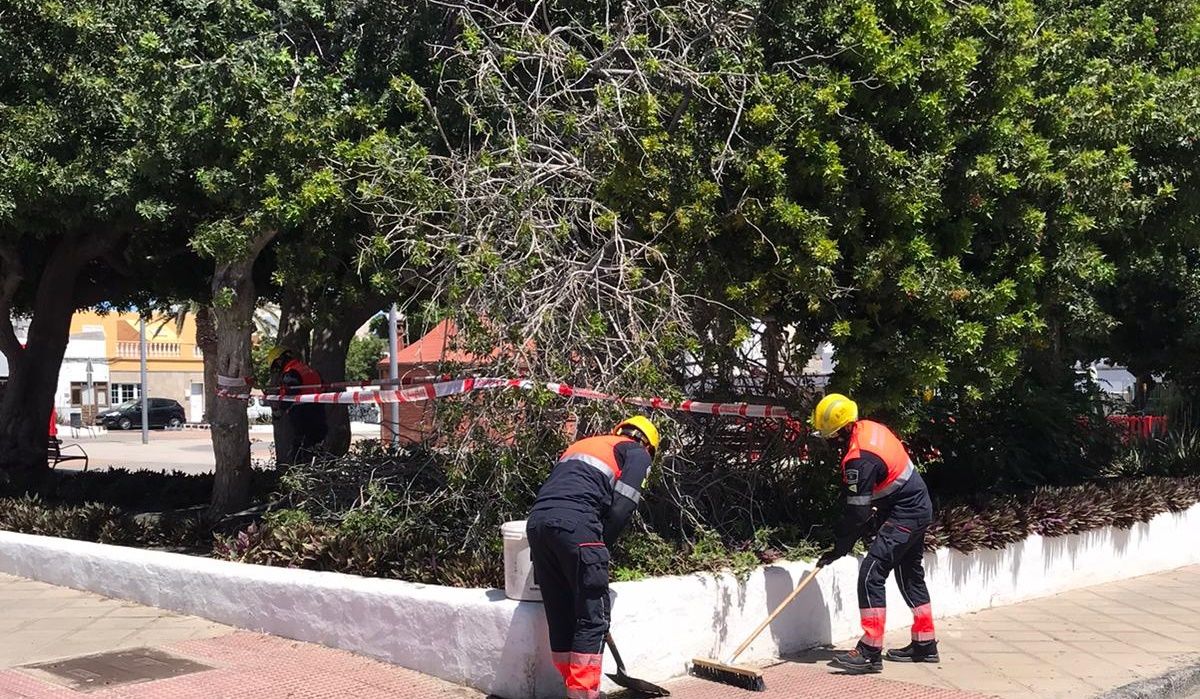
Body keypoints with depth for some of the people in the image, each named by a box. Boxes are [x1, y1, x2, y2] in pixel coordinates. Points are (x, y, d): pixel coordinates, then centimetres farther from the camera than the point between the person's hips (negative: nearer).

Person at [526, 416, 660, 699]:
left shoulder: (582, 444, 34)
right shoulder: (638, 454, 16)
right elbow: (620, 509, 1)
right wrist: (600, 548, 12)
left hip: (536, 521, 7)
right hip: (575, 524, -7)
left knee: (560, 618, 13)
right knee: (593, 617, 2)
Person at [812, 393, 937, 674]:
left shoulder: (860, 459, -28)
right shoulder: (869, 427, 1)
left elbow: (857, 513, -23)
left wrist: (838, 548, -13)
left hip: (904, 516, -11)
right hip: (919, 506, 11)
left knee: (871, 574, -14)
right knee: (910, 575, 20)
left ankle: (870, 653, -15)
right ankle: (925, 645, 31)